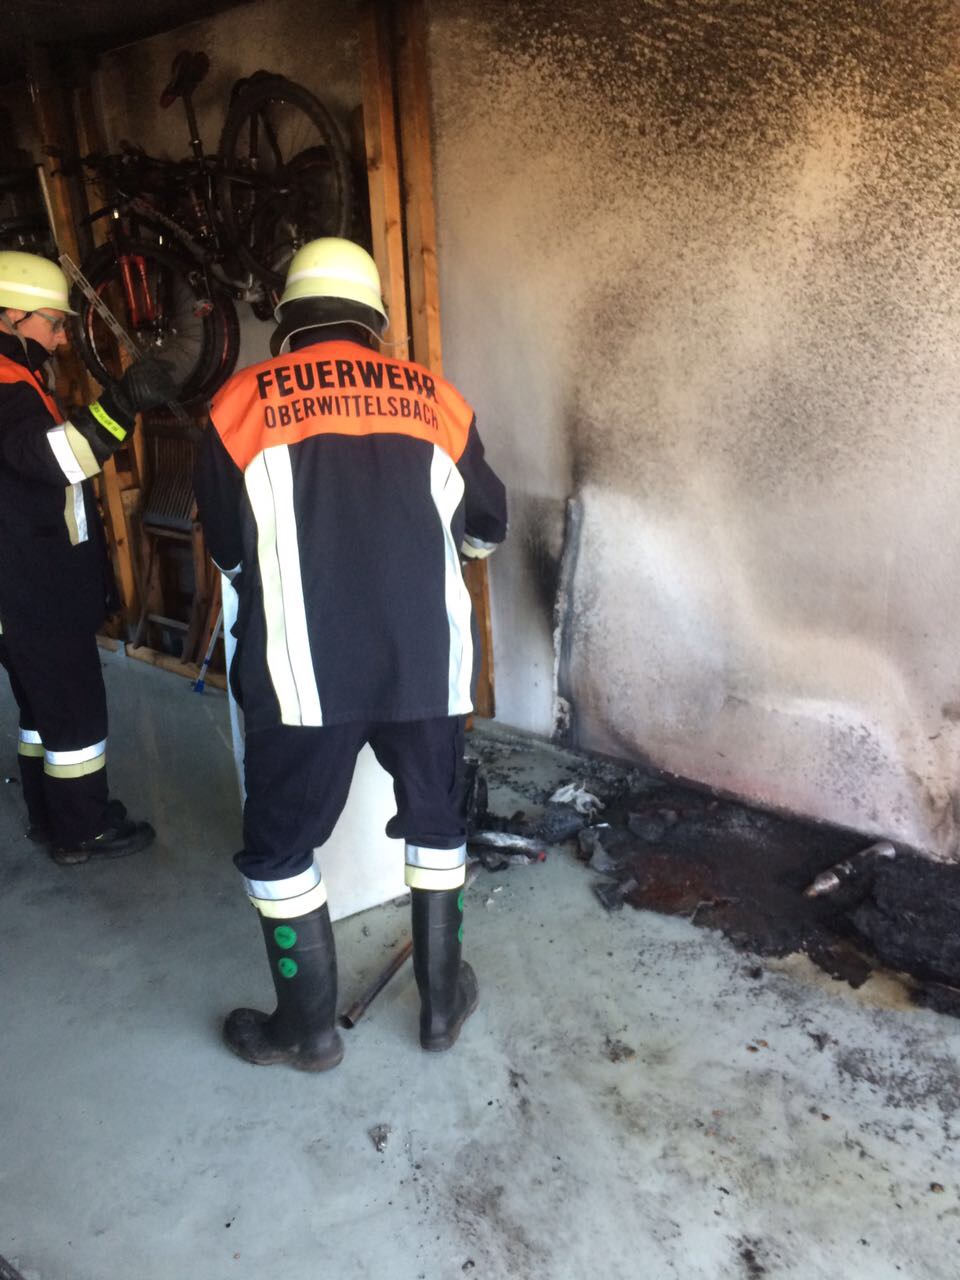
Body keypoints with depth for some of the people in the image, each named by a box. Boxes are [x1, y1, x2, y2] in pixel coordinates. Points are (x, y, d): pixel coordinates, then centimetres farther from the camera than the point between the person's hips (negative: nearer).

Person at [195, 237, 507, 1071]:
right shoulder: (434, 398, 6)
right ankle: (443, 1003, 35)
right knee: (436, 826, 22)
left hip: (304, 672, -2)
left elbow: (228, 550, 11)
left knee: (280, 848, 17)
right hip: (426, 661, 3)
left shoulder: (240, 403, 2)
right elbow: (488, 529, 17)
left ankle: (309, 1031, 30)